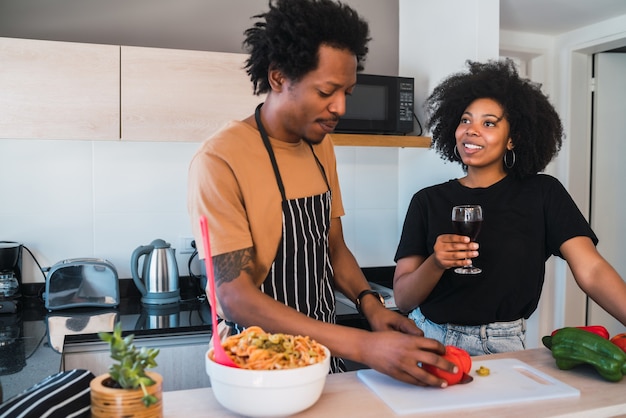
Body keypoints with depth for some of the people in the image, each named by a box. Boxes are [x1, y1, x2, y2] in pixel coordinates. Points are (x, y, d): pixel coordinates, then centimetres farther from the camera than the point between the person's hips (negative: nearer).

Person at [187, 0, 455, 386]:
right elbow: (235, 297, -24)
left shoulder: (321, 147, 2)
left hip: (325, 352, 6)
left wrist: (370, 303, -9)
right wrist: (364, 346, -29)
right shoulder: (219, 161, -21)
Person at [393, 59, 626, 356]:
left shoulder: (543, 194, 2)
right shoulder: (427, 201, 2)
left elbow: (591, 271, -8)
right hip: (430, 338, 1)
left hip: (503, 345, -1)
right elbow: (402, 299, -2)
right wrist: (435, 264, -19)